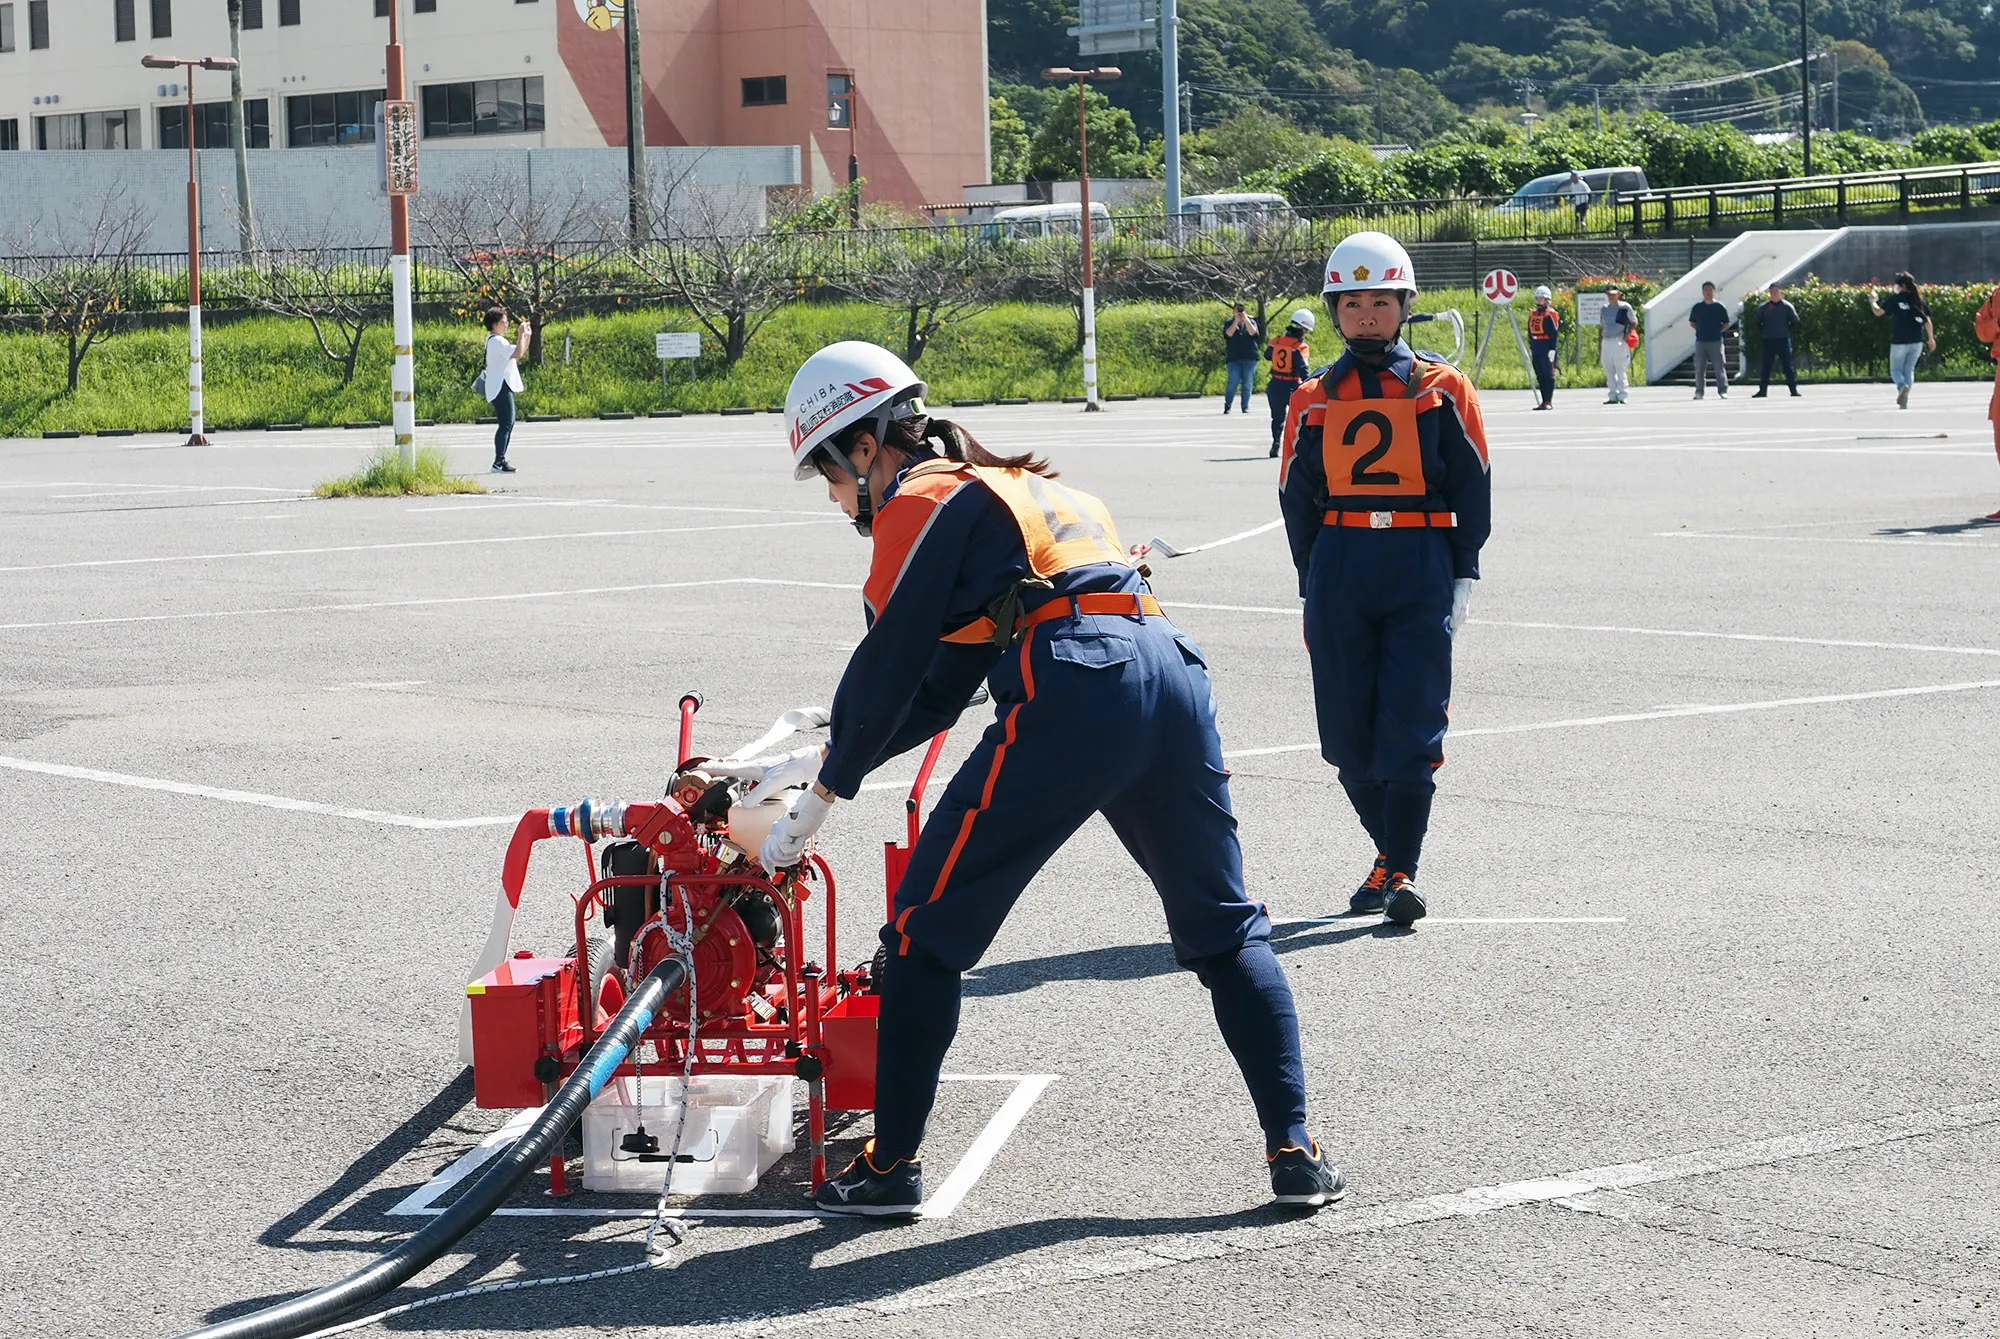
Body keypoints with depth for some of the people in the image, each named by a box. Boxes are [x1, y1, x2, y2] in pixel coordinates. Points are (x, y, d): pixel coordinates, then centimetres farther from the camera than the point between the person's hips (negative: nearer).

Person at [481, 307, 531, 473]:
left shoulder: (496, 340, 19)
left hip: (504, 386, 11)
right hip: (501, 387, -11)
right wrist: (522, 335, -16)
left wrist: (526, 335, 16)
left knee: (507, 423, 14)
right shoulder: (497, 341, -15)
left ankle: (500, 460, 17)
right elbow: (517, 353, -26)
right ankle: (499, 462, -17)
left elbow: (520, 353, 24)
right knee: (506, 424, -14)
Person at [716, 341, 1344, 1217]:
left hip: (1068, 697, -8)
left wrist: (819, 797, 18)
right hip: (1173, 675, 8)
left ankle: (893, 1165, 8)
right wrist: (808, 763, 34)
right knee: (1226, 933, 19)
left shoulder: (920, 503, 9)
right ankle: (1294, 1153, 13)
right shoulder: (1016, 488, 34)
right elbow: (936, 693, 33)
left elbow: (887, 673, 6)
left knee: (927, 929, 6)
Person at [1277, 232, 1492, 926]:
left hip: (1421, 569, -2)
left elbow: (1471, 489, 7)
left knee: (1412, 726, -10)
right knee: (1348, 731, 2)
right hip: (1338, 572, 2)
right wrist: (1315, 586, 9)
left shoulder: (1441, 389, 6)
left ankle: (1402, 872, -8)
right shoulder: (1313, 401, 12)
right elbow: (1297, 499, 15)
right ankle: (1390, 852, 20)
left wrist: (1460, 578, 0)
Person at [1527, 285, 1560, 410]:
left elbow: (1554, 333, -11)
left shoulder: (1550, 314, -7)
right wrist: (1530, 349, 18)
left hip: (1547, 347, -8)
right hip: (1536, 348, 8)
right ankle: (1544, 401, 13)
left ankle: (1549, 402, -6)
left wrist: (1552, 349, -17)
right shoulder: (1533, 314, 16)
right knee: (1540, 376, 8)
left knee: (1548, 375, -6)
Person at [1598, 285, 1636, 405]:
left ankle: (1622, 397, -5)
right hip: (1606, 342, 6)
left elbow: (1634, 322, 6)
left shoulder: (1625, 307, 0)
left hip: (1619, 342, -6)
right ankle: (1612, 396, 8)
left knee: (1621, 371, -8)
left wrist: (1627, 334, -11)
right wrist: (1599, 347, 16)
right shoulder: (1604, 309, 16)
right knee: (1609, 372, 5)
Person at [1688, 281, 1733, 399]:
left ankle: (1723, 390, 2)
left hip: (1716, 341, -2)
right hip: (1700, 341, 2)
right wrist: (1700, 330, 4)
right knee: (1699, 368, 2)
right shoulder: (1697, 307, 8)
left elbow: (1726, 324, 7)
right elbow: (1692, 322, 16)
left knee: (1719, 367, -3)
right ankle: (1699, 391, 9)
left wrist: (1718, 331, -4)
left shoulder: (1720, 307, 2)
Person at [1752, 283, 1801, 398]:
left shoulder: (1787, 306, 1)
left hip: (1783, 341, -2)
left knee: (1788, 365, -2)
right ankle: (1763, 390, 7)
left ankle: (1794, 389, 0)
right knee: (1765, 366, 2)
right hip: (1768, 341, 2)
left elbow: (1795, 322, 6)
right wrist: (1762, 334, 6)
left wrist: (1787, 332, 1)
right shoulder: (1763, 308, 6)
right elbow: (1757, 323, 15)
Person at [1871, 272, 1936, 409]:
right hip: (1917, 342, 4)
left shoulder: (1896, 298, -6)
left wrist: (1872, 301, 16)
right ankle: (1904, 402, 7)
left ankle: (1902, 385, -24)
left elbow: (1878, 312, -4)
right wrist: (1931, 339, 16)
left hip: (1899, 342, -4)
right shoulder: (1920, 299, 6)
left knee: (1895, 369, 8)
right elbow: (1927, 321, 7)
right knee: (1909, 369, 13)